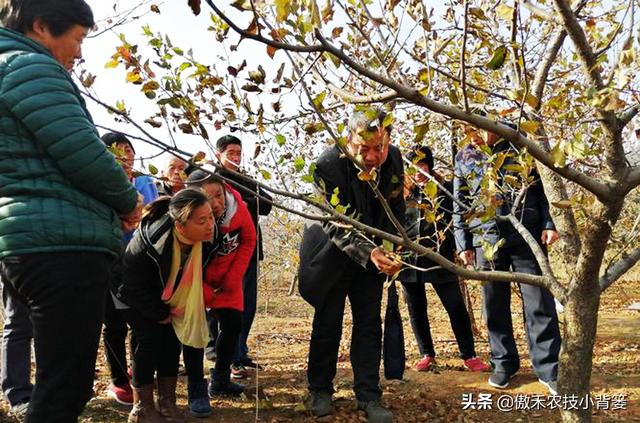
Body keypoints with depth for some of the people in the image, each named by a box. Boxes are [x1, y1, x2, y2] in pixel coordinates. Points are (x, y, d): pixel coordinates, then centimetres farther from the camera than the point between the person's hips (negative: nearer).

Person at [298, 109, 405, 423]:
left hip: (373, 253, 4)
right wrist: (367, 253, -43)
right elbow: (336, 224, -29)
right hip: (332, 253, -3)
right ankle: (320, 390, 26)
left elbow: (396, 209, 3)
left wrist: (388, 251, -5)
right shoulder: (329, 165, -28)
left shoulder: (393, 159, -11)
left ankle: (368, 396, 16)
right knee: (327, 322, 7)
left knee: (369, 324, 4)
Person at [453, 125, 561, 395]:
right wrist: (462, 243, 7)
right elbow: (460, 206, 12)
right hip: (487, 240, 2)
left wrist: (548, 224, -3)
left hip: (527, 235, -1)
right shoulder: (463, 157, 9)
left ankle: (548, 369, 9)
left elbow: (542, 186, 6)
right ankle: (503, 363, 24)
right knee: (495, 306, 8)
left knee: (540, 303, -1)